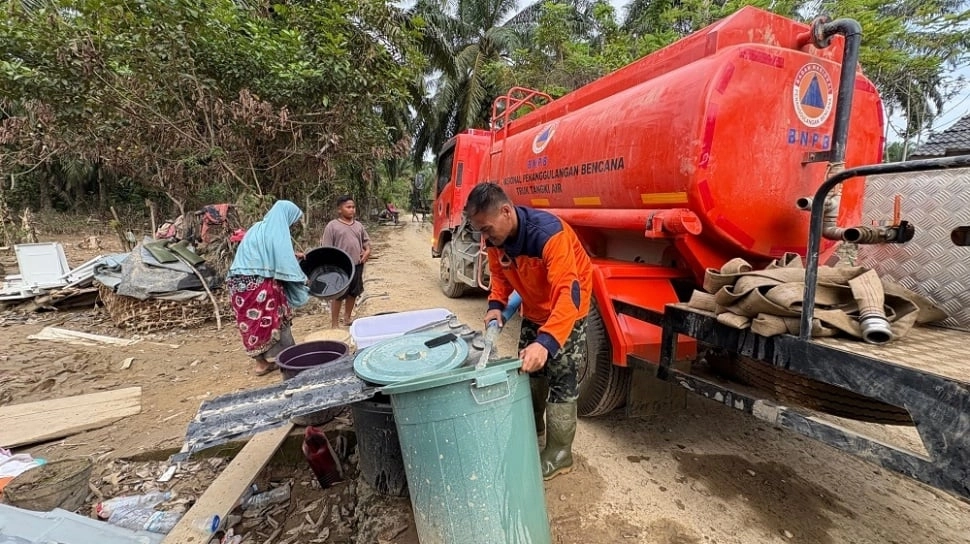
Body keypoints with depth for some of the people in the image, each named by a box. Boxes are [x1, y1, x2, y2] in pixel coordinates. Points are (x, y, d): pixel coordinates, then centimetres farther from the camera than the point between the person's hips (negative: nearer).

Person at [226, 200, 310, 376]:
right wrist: (301, 279, -3)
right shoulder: (278, 232, -10)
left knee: (254, 322, 14)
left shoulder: (258, 228, 16)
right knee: (273, 320, 5)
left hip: (240, 282, 8)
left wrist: (293, 255, 25)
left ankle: (262, 360, 24)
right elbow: (285, 262, -15)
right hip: (260, 285, -8)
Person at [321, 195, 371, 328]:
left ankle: (347, 318, 32)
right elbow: (327, 249, -8)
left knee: (353, 293, 15)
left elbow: (366, 240, 21)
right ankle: (334, 324, 12)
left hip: (357, 265, 6)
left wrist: (367, 251, 1)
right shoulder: (332, 226, -7)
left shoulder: (358, 225, 9)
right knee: (338, 295, 1)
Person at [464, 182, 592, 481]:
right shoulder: (495, 237, -15)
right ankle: (531, 428, 41)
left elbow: (569, 294, -44)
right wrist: (496, 304, -16)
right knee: (528, 369, 18)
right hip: (533, 310, 7)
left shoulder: (549, 233, -37)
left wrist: (546, 341, -54)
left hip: (567, 310, -7)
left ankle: (559, 453, 14)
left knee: (561, 379, -4)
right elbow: (500, 273, 2)